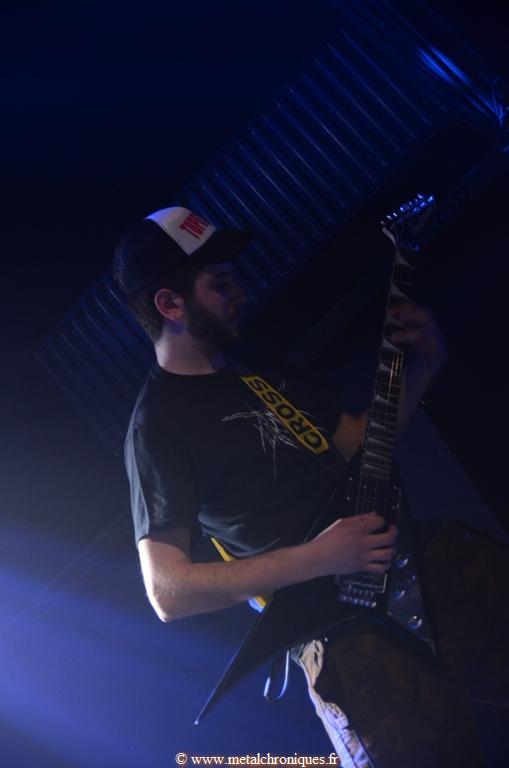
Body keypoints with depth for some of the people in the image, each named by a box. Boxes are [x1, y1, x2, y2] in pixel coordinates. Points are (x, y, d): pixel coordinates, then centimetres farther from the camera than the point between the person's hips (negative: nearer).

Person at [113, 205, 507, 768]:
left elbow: (356, 440, 26)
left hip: (396, 552, 8)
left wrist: (423, 366, 11)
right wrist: (314, 559, -20)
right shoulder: (158, 425, -7)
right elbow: (167, 591, -13)